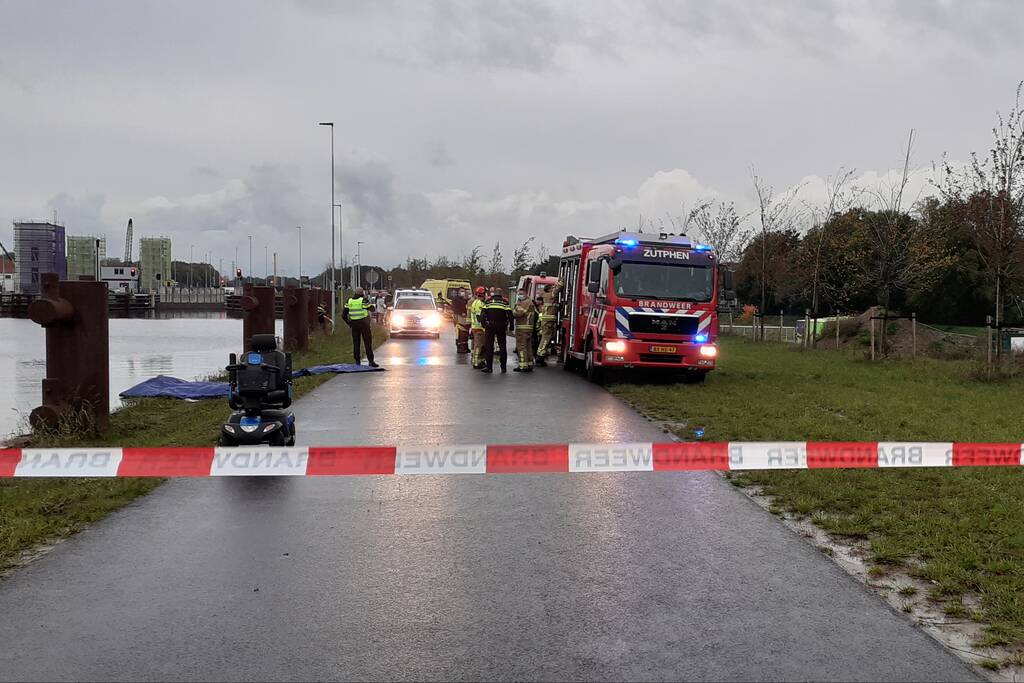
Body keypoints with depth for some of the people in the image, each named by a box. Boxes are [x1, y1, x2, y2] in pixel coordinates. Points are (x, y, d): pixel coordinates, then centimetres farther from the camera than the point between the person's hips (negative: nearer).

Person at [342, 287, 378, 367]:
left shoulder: (349, 301, 4)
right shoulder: (363, 300, -9)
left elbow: (343, 315, 5)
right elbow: (371, 309, 0)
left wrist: (348, 322, 15)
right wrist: (374, 306, 19)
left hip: (354, 324, 4)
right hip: (364, 323, -4)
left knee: (356, 343, 11)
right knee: (368, 343, -2)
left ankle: (357, 361, 12)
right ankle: (371, 361, -6)